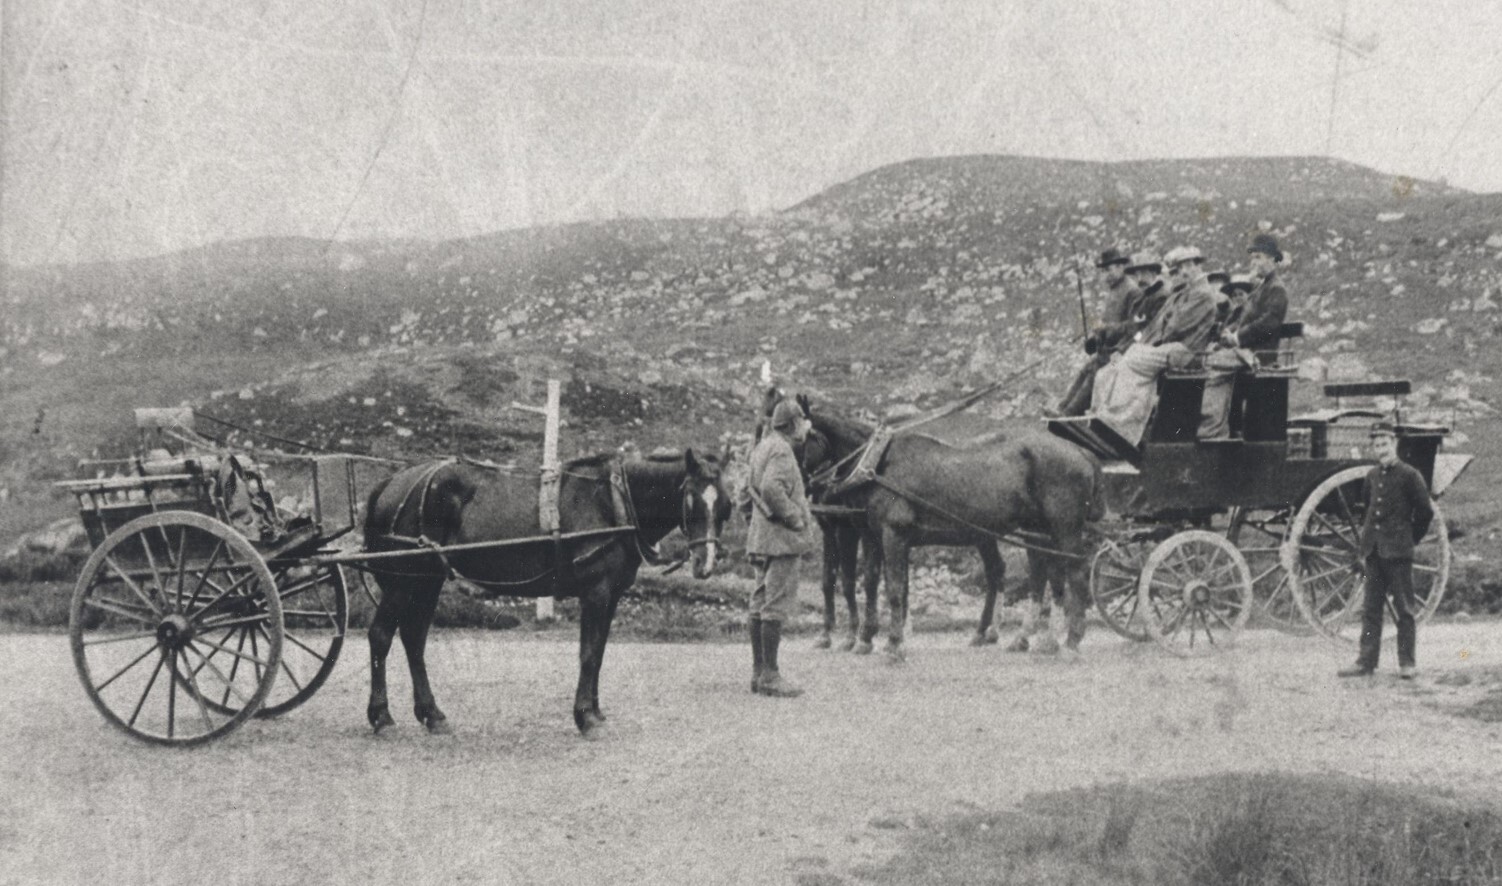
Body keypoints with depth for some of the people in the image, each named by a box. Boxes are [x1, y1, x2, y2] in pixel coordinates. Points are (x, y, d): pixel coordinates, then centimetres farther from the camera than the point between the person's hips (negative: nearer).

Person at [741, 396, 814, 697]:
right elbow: (771, 487, -29)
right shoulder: (781, 450, -14)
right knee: (777, 606, -8)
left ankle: (759, 672, 18)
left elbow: (749, 490, 23)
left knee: (760, 605, 12)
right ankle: (769, 675, -7)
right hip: (781, 538, -10)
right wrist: (795, 518, -20)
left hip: (760, 537, 10)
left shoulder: (762, 447, 16)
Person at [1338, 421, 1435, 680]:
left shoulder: (1409, 475, -7)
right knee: (1371, 608, 7)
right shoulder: (1372, 476, 10)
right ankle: (1366, 661, 10)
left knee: (1403, 609, 1)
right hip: (1373, 551, 5)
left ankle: (1407, 663, 7)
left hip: (1398, 551, -5)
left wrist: (1410, 538, 4)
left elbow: (1425, 512, -2)